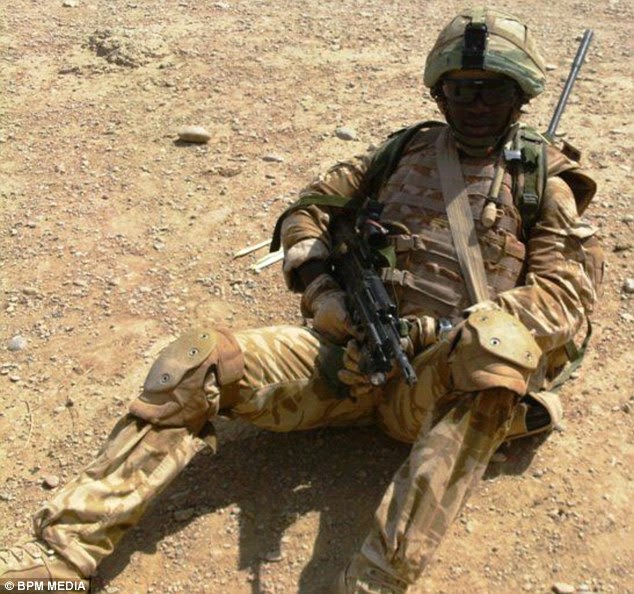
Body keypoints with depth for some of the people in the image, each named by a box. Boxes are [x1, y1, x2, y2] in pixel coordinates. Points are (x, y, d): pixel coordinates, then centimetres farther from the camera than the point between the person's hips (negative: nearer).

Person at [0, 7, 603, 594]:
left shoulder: (543, 182, 7)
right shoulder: (406, 152, 15)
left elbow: (567, 291, -5)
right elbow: (307, 210, 20)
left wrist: (436, 334, -18)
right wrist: (322, 293, -1)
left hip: (446, 378, -3)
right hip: (357, 353, 3)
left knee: (495, 347, -39)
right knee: (200, 360, -15)